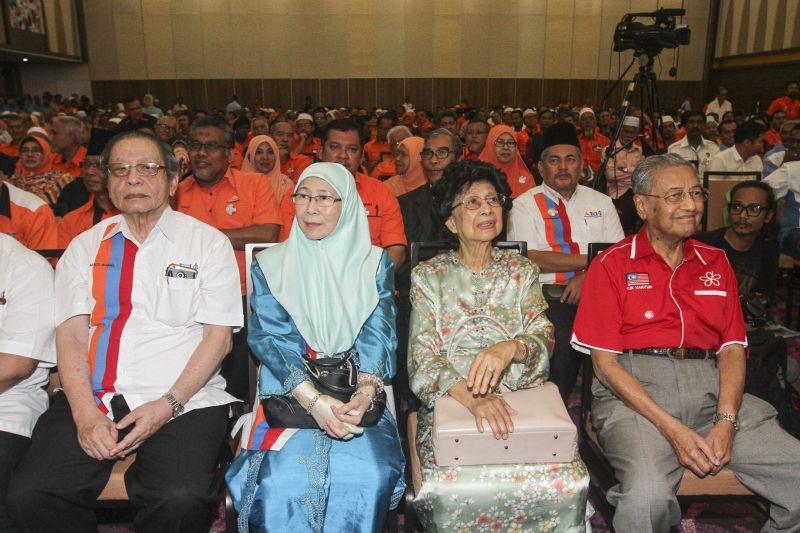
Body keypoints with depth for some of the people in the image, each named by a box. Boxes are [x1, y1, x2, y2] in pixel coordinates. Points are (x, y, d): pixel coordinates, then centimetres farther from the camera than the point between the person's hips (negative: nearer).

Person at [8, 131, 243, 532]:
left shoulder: (209, 243, 5)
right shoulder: (85, 247, 14)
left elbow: (218, 337, -1)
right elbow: (70, 336, 5)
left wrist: (167, 406, -12)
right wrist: (85, 414, -10)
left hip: (182, 402, -2)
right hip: (92, 400, 3)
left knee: (181, 500, -27)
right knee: (29, 497, -18)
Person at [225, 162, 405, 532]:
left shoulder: (375, 263, 10)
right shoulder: (270, 264, 8)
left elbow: (378, 334, 0)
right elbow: (269, 337, -3)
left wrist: (365, 393, -20)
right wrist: (314, 400, -19)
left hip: (358, 397, 1)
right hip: (290, 395, 0)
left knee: (370, 475, -28)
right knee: (282, 481, -28)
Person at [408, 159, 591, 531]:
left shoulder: (522, 271, 12)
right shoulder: (428, 276, 6)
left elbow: (543, 336, -1)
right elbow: (423, 358, -6)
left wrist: (510, 347, -26)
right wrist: (472, 397, -25)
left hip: (520, 402, 2)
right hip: (449, 405, -1)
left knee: (567, 485, -25)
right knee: (453, 491, -29)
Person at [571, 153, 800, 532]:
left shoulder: (715, 263, 18)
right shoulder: (611, 266, 3)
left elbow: (732, 348, 11)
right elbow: (604, 362, -3)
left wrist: (725, 421, -7)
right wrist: (672, 428, -12)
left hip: (711, 388, 5)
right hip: (633, 391, -4)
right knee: (646, 496, -31)